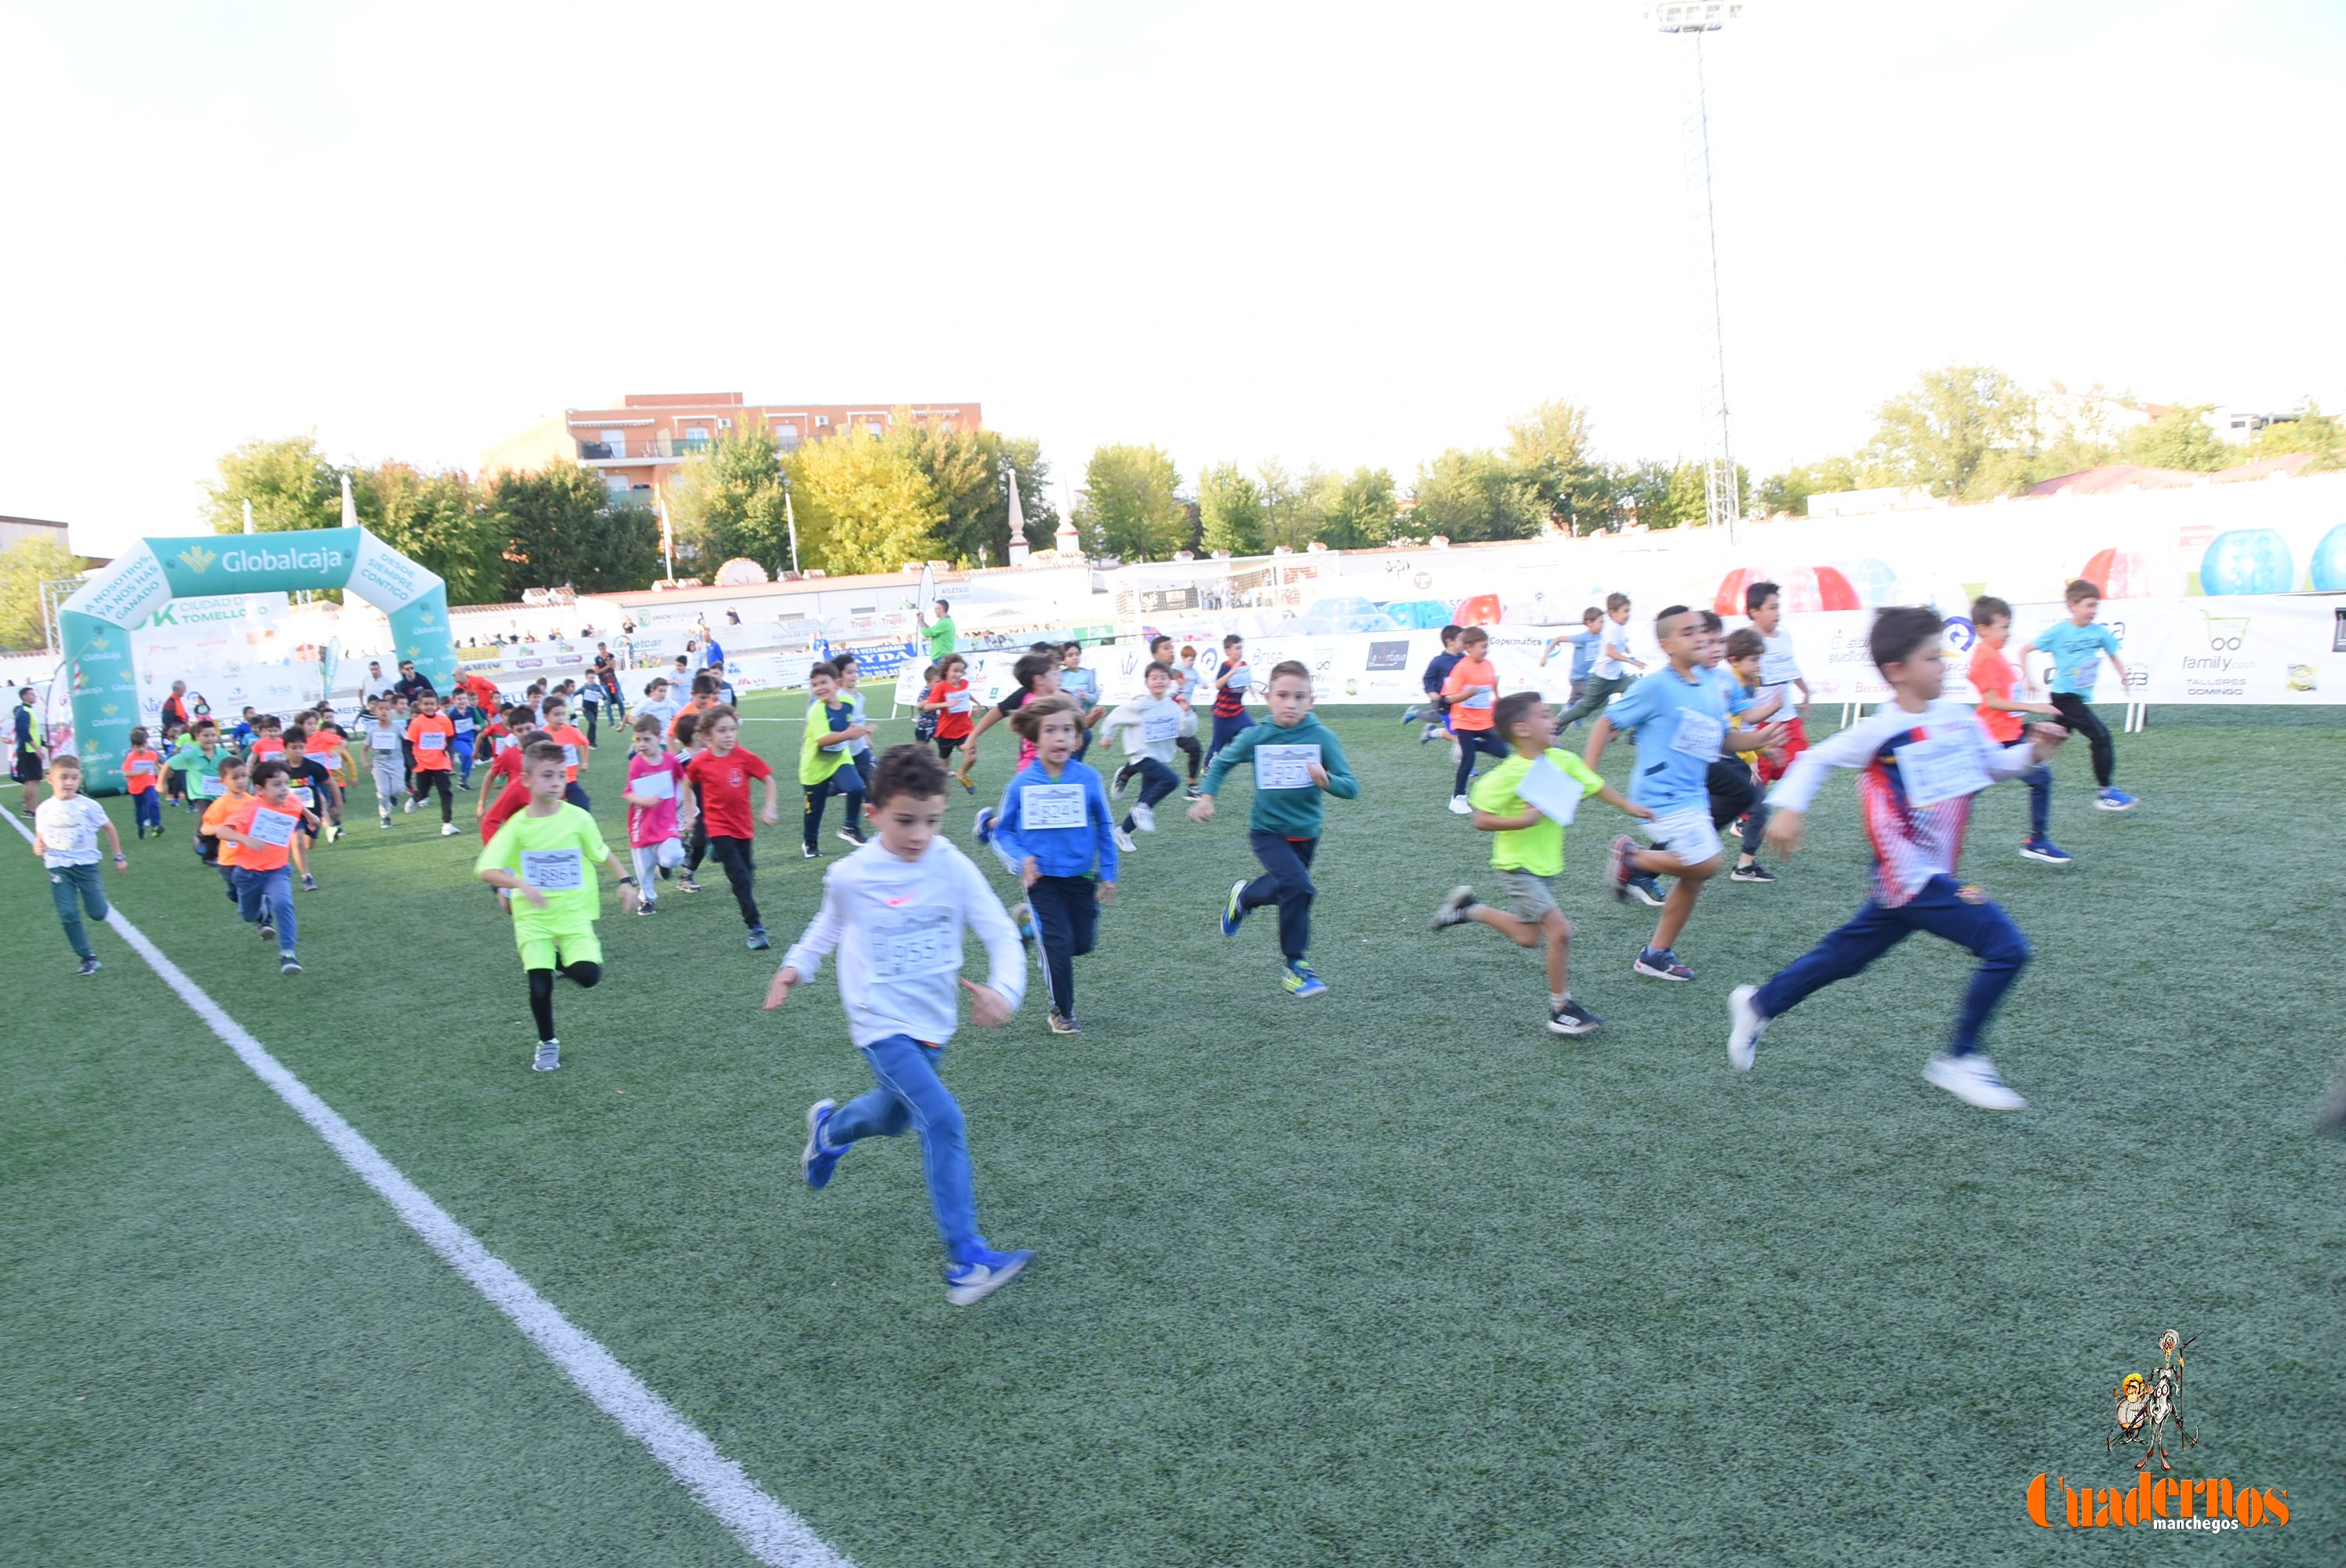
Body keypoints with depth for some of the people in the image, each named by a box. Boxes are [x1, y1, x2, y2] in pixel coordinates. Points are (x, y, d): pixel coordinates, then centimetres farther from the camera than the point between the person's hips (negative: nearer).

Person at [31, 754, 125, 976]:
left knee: (98, 914, -2)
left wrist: (119, 857, 6)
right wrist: (38, 847, -10)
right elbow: (40, 837, 14)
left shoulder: (88, 806, -7)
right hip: (59, 868, 1)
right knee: (69, 916, -5)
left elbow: (108, 828, 5)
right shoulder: (44, 810, 0)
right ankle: (89, 959, 5)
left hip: (86, 864, -1)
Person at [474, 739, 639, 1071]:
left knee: (588, 976, -18)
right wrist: (520, 884, -33)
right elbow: (485, 869, -17)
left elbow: (601, 853, 10)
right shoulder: (518, 825, -9)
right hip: (533, 918, 0)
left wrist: (626, 881, 6)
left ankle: (563, 962, 19)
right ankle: (547, 1045, 22)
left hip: (574, 915, 0)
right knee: (540, 987, -5)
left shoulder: (578, 818, -7)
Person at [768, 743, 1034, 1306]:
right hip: (882, 1024, -4)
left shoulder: (953, 869, -11)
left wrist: (1004, 989, -29)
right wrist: (796, 967, 4)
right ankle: (965, 1262, -16)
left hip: (932, 1025, 4)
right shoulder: (850, 876, -11)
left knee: (893, 1117, 26)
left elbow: (1003, 936, -12)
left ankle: (829, 1128, 61)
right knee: (943, 1122, -21)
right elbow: (830, 923, 13)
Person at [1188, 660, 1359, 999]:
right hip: (1267, 831, -3)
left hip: (1305, 833, 3)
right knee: (1298, 887, -23)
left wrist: (1326, 780, -36)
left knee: (1282, 889, 23)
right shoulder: (1256, 736, -13)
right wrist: (1205, 796, -7)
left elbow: (1351, 788, -16)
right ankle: (1295, 968, -7)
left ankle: (1243, 896, 57)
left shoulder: (1322, 737, -15)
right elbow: (1222, 762, 5)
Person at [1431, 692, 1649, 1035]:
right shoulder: (1507, 775, -23)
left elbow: (1596, 786, 12)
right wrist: (1522, 820, -31)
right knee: (1560, 930, -14)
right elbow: (1481, 819, -21)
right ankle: (1561, 1009, 1)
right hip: (1517, 866, -8)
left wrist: (1631, 808, 12)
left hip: (1547, 865, 8)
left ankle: (1469, 908, 37)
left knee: (1528, 937, 17)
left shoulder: (1563, 761, -2)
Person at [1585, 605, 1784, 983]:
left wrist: (1758, 739, -2)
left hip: (1693, 796, 8)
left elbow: (1723, 737, 17)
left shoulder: (1711, 687, 8)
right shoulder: (1655, 687, -13)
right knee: (1705, 864, -17)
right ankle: (1633, 857, 5)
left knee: (1694, 878, 12)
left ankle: (1657, 954, 25)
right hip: (1663, 795, -8)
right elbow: (1606, 723, -9)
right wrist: (1587, 774, -14)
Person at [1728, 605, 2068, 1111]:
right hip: (1913, 876, -8)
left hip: (1933, 875, 8)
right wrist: (1789, 809, -19)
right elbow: (1816, 759, -7)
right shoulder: (1882, 730, -14)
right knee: (2006, 947, -12)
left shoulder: (1957, 716, 7)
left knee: (1845, 955, 16)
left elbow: (1996, 765, 19)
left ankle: (1759, 1004, 31)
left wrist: (2033, 750, 0)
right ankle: (1959, 1060, 2)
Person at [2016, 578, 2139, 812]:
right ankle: (2105, 792, -5)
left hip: (2082, 697, 6)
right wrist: (2029, 678, -14)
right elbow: (2024, 651, -7)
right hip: (2064, 696, -6)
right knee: (2101, 735, -12)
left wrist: (2123, 676, 0)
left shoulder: (2099, 631, 1)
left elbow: (2113, 655, 15)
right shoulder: (2058, 631, -12)